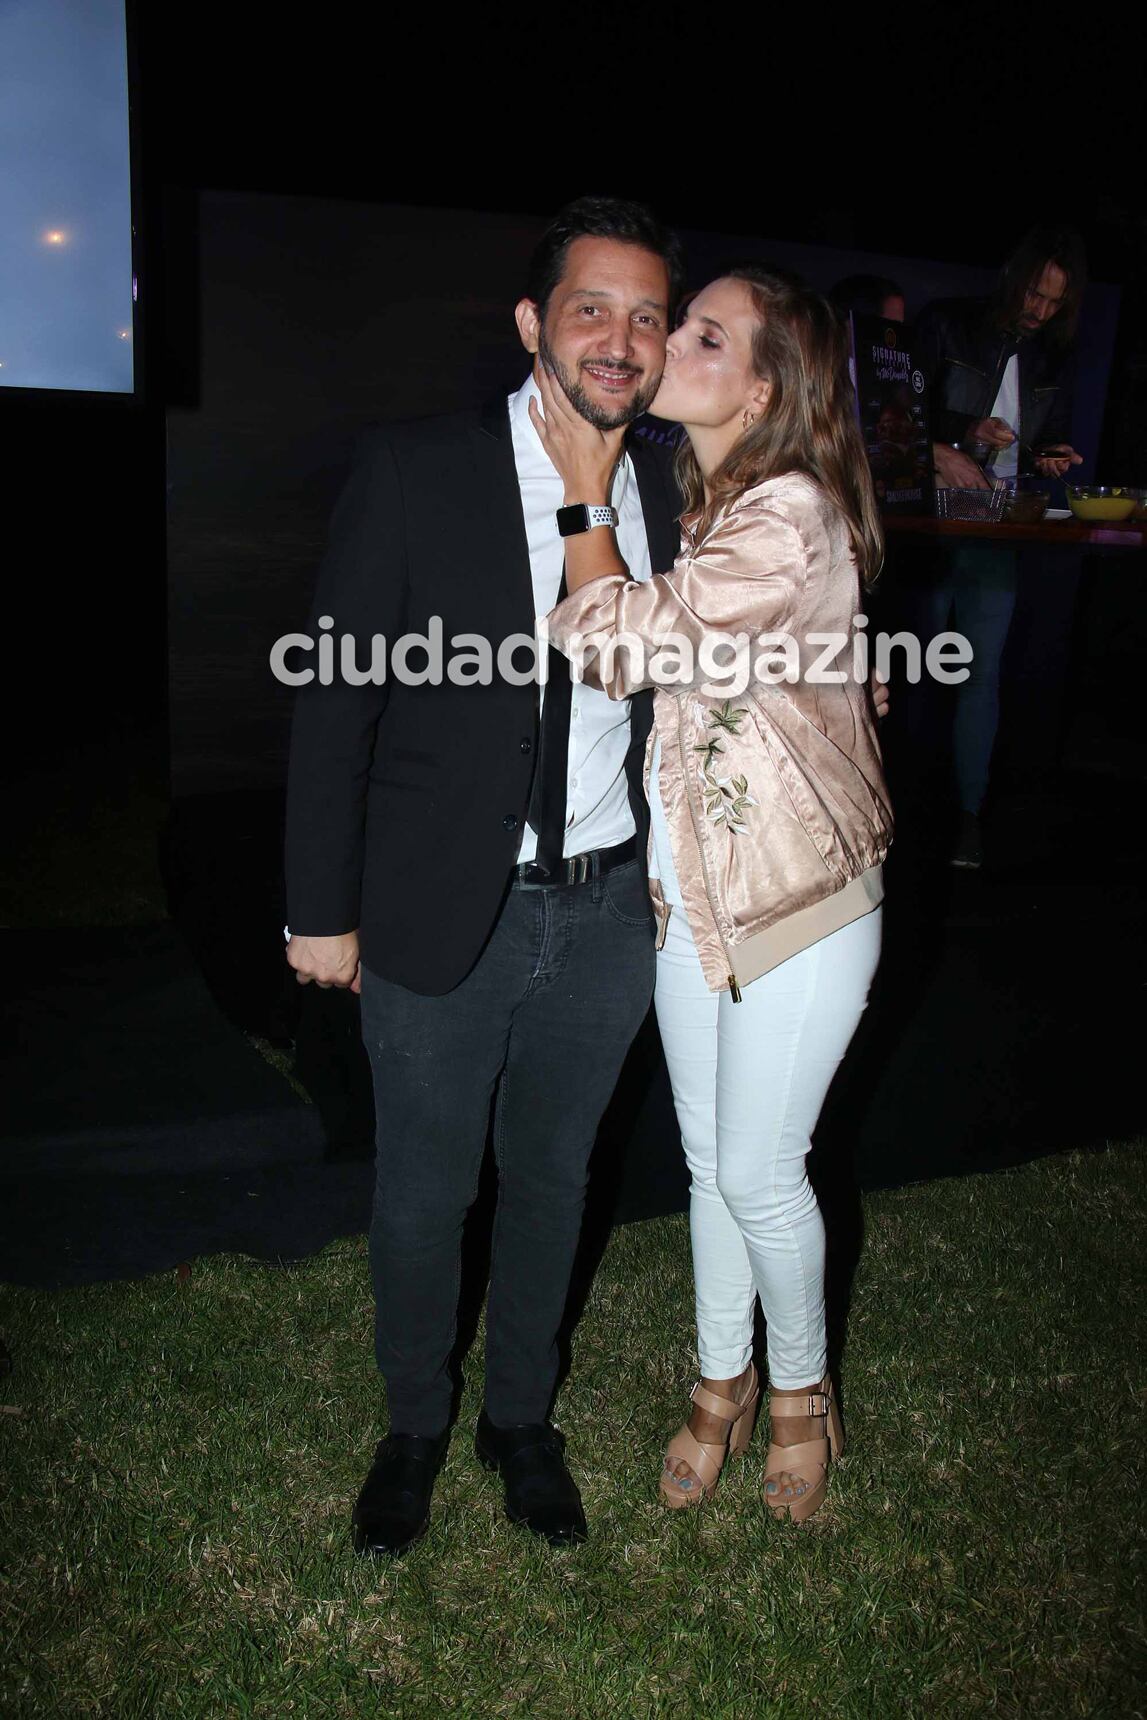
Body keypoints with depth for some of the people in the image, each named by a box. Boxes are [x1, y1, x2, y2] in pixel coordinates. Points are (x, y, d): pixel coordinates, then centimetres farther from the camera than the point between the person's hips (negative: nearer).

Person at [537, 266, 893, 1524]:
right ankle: (721, 1383, 38)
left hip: (800, 895, -7)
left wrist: (585, 487, -15)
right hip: (689, 884, 7)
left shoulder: (789, 518, -21)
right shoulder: (694, 500, 7)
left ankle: (799, 1388, 34)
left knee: (759, 1170, 6)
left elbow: (616, 642, -25)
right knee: (710, 1159, 17)